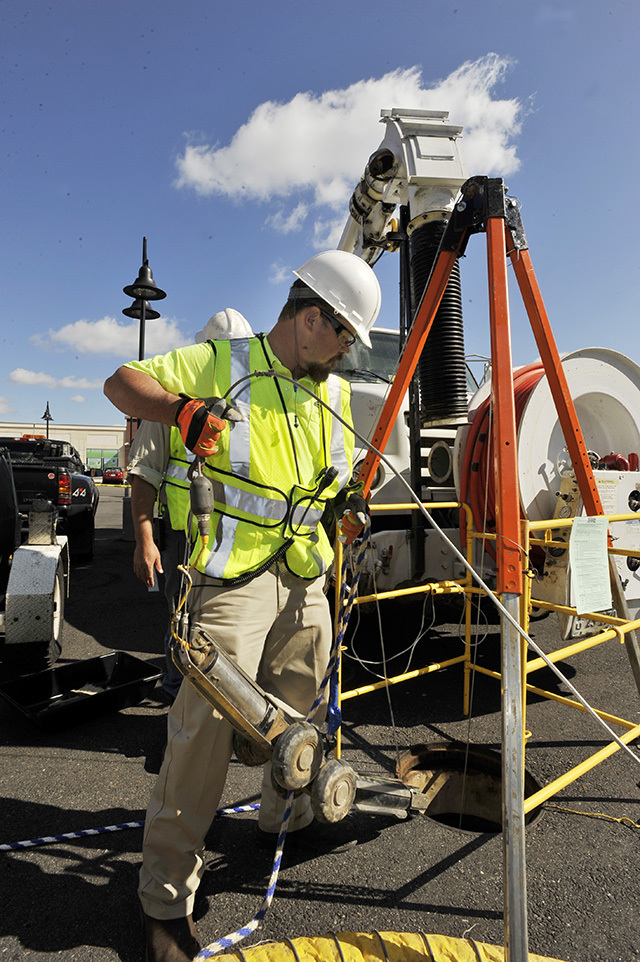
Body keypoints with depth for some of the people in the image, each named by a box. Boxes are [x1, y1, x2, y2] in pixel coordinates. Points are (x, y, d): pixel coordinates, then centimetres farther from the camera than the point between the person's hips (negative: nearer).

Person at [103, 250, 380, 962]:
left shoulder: (334, 392, 16)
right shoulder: (222, 364, -3)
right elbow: (122, 382, -3)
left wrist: (348, 504, 6)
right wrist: (183, 410, -21)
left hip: (305, 577, 7)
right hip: (233, 576, -6)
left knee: (301, 709, 18)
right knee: (205, 723, -9)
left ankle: (286, 817, 45)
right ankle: (166, 897, 9)